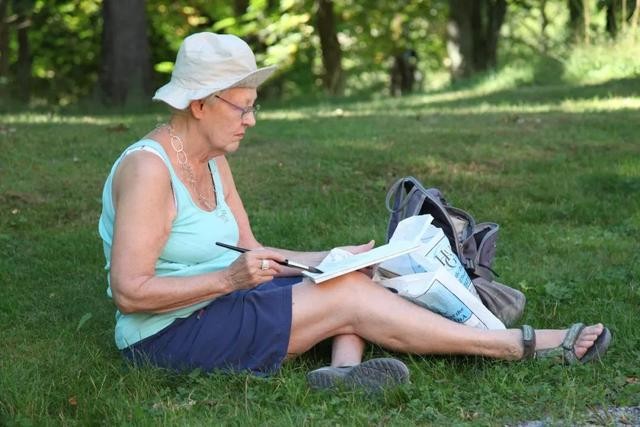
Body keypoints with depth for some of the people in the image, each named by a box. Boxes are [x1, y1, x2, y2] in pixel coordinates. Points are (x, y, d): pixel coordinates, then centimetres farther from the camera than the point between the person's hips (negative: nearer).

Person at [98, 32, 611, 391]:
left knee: (352, 280, 0)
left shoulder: (214, 161, 9)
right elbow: (129, 290, -24)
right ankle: (528, 344, -11)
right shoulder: (148, 168, -19)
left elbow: (251, 253, 10)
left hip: (215, 306, 9)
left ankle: (344, 367, -31)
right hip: (168, 335, -9)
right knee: (348, 297, -16)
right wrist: (228, 279, -29)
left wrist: (330, 259, -2)